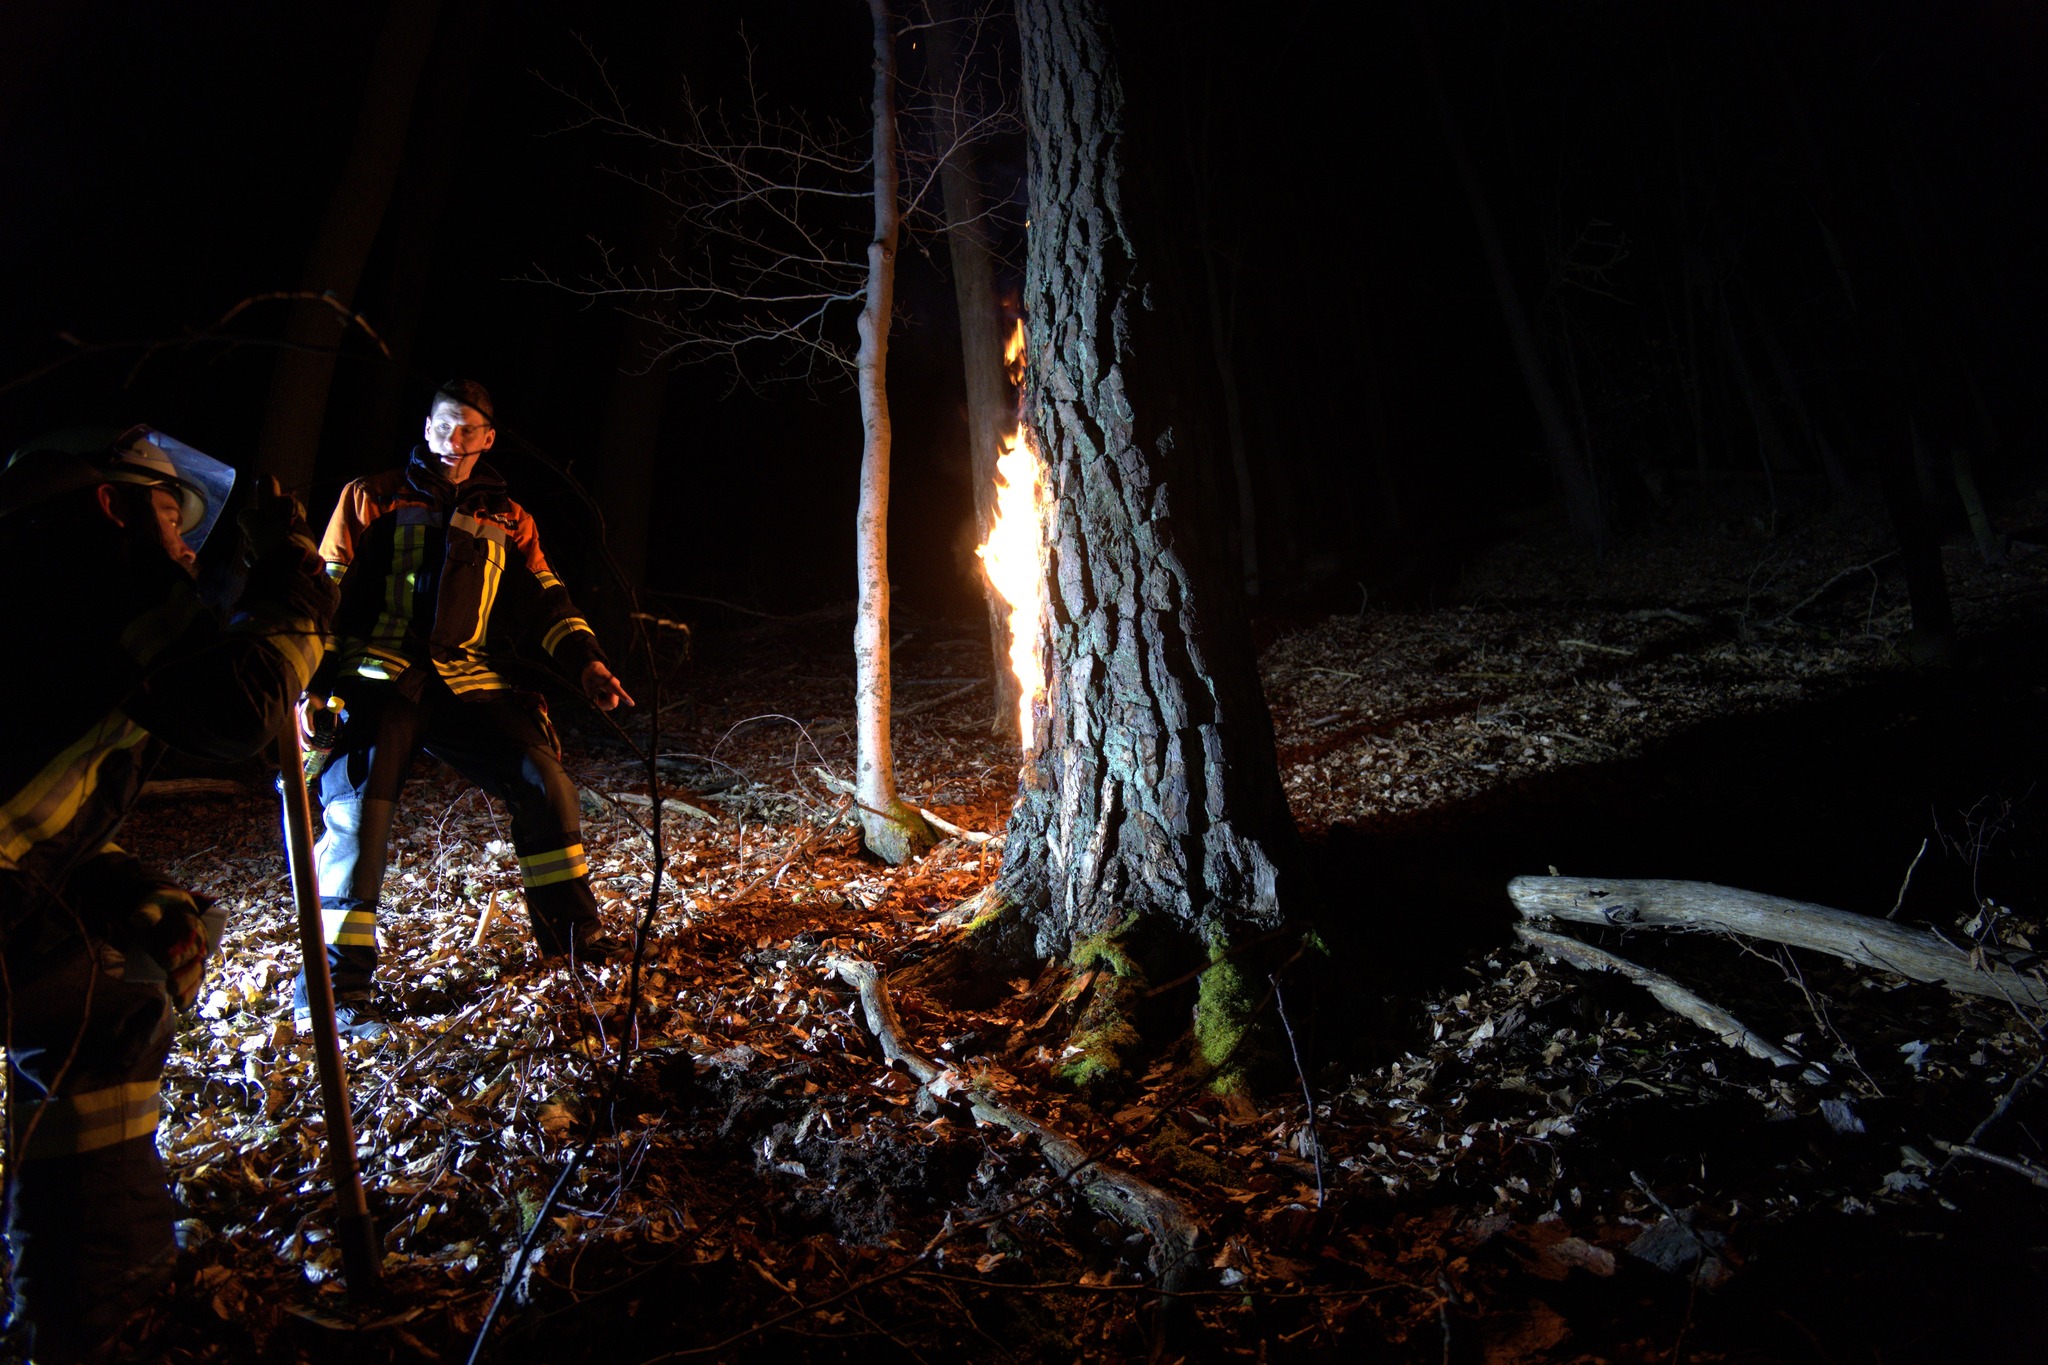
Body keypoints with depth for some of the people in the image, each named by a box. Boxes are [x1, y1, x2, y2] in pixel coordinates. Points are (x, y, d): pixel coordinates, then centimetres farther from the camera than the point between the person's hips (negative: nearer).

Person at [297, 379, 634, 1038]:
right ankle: (338, 986, -4)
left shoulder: (506, 519, 17)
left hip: (468, 680, 2)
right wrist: (313, 683, -4)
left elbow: (544, 599, 9)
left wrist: (586, 661, -8)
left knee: (543, 781, -9)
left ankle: (572, 934, 7)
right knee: (357, 811, -16)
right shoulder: (371, 499, 10)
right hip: (380, 679, -2)